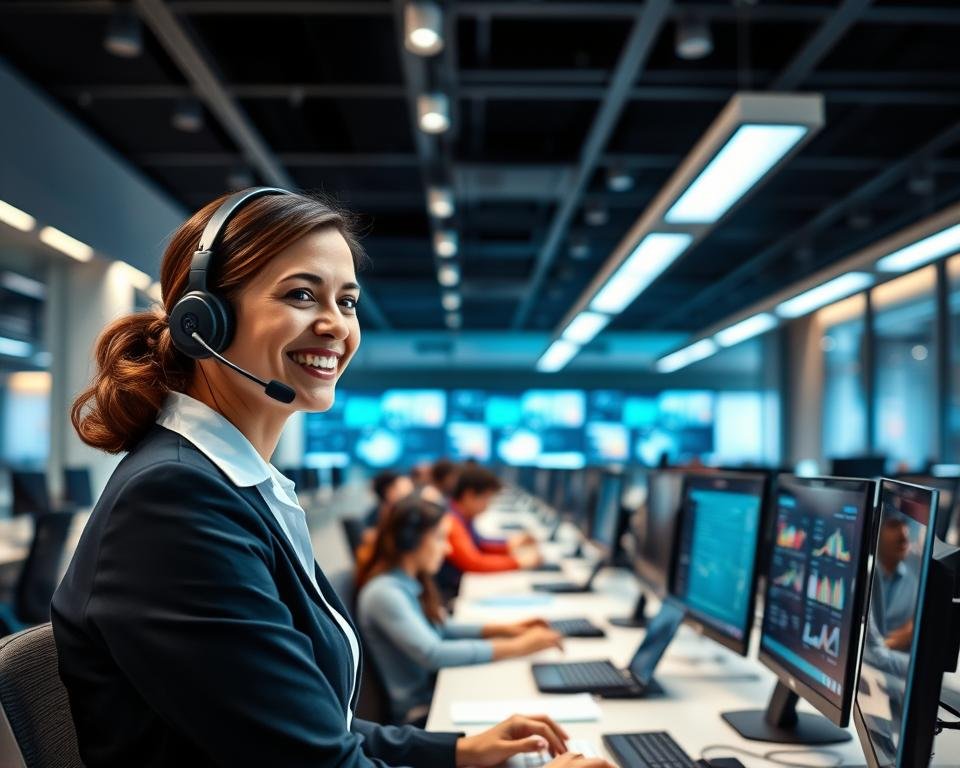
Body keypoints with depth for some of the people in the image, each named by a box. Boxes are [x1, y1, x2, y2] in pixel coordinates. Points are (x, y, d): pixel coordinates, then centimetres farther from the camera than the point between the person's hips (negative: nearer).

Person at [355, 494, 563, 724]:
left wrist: (504, 629, 6)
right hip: (420, 712, -9)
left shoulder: (411, 582, 8)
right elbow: (433, 653, -29)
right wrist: (517, 647, -25)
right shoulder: (383, 593, -20)